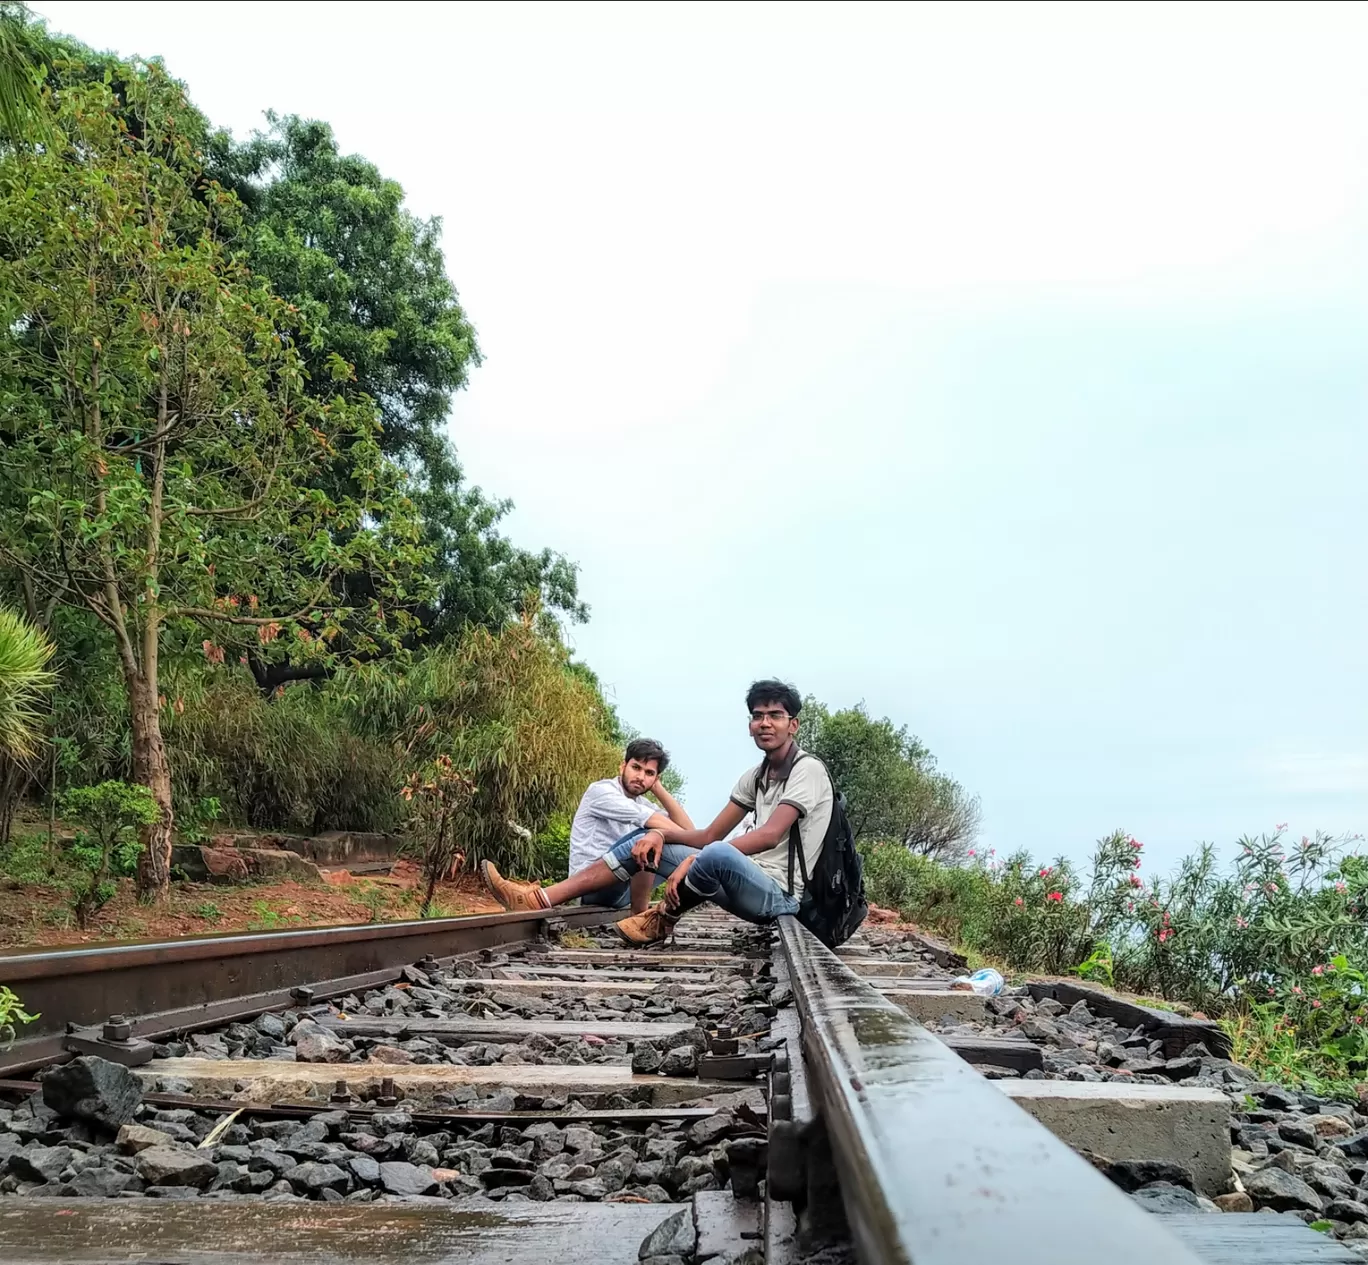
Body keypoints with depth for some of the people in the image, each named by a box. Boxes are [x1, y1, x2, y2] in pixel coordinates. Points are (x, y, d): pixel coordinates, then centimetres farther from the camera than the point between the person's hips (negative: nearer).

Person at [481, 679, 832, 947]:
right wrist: (662, 834, -7)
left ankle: (661, 920, -9)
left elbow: (769, 836, -25)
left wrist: (694, 860, -28)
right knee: (648, 840, 6)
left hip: (778, 895, -9)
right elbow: (710, 834, 12)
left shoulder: (807, 769, -11)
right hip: (749, 885, 9)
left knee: (717, 854, -39)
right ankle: (543, 899, -5)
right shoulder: (754, 778, 16)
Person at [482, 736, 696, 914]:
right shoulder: (602, 791, 0)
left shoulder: (642, 804, 19)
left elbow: (688, 831, 8)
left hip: (624, 885, 7)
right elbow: (653, 821, -12)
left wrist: (659, 789, 8)